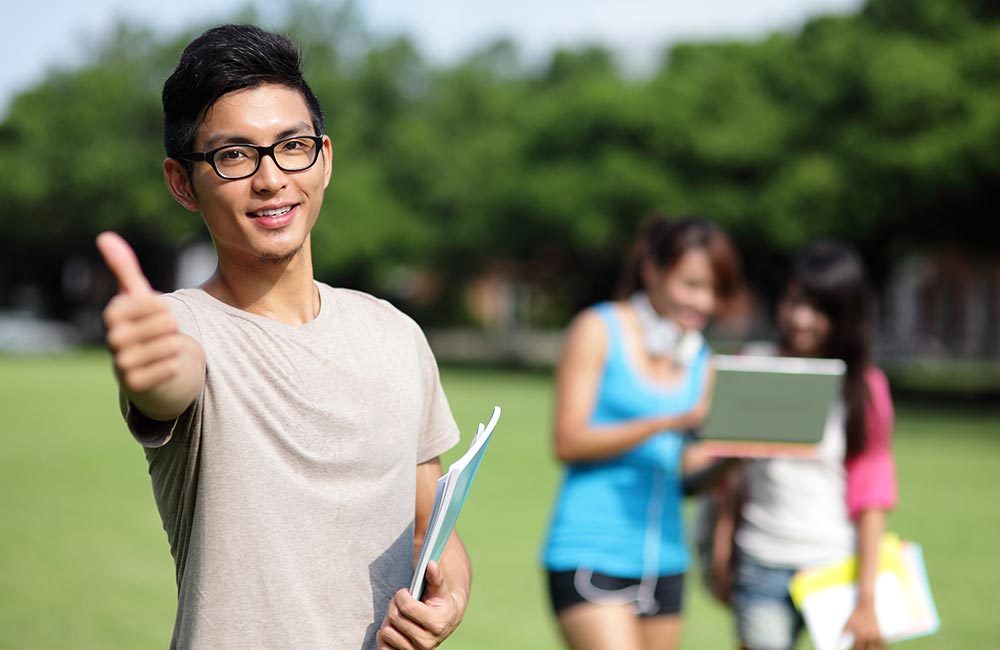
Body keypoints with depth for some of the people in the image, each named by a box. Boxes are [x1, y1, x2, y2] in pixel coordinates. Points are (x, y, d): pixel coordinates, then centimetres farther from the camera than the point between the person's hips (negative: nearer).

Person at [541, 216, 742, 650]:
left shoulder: (699, 357, 15)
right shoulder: (599, 330, -1)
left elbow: (687, 472, 15)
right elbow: (568, 442, -9)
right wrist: (668, 422, -18)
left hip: (663, 562, 6)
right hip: (591, 557, -6)